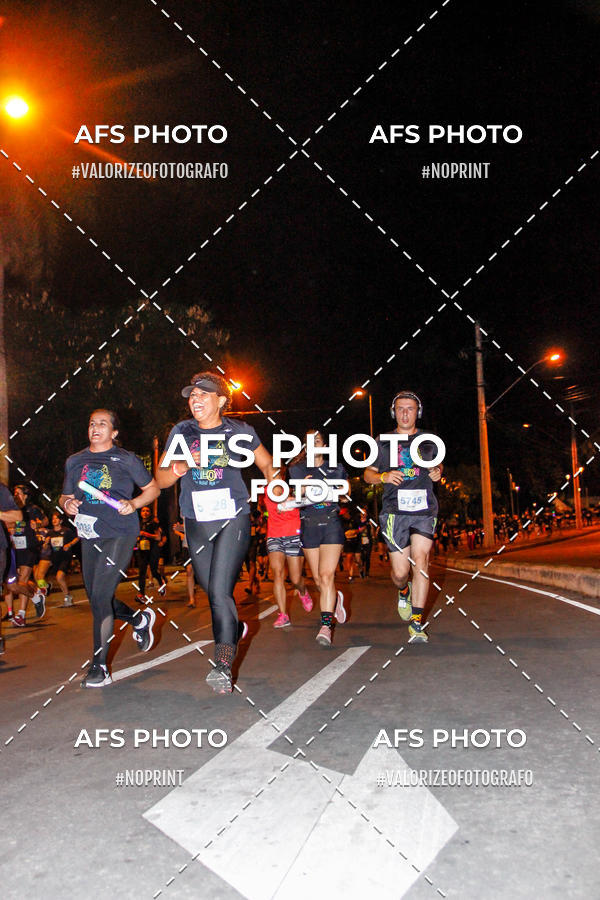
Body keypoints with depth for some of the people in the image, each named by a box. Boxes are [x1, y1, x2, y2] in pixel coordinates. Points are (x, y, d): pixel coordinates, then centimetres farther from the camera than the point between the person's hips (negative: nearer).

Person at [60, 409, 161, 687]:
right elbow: (65, 496, 21)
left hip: (120, 533, -6)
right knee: (95, 598, 12)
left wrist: (134, 503, -13)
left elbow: (153, 488, 6)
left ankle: (99, 666, -3)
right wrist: (67, 503, -3)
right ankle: (140, 619, 39)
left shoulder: (126, 459, 2)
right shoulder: (75, 461, 15)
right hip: (89, 536, 6)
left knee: (100, 596, -13)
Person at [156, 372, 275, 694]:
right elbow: (161, 479, 5)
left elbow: (267, 465, 17)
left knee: (220, 592, -14)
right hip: (197, 525, 4)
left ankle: (223, 666, -9)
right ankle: (235, 628, 44)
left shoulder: (240, 432, 2)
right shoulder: (181, 432, 6)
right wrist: (179, 468, -15)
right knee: (211, 591, 14)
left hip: (233, 520, -3)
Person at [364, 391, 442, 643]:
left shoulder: (428, 441, 12)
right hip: (395, 511, 0)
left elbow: (437, 465, 28)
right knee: (400, 572, -1)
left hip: (424, 510, 0)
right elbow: (368, 474, 12)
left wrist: (437, 473, 3)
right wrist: (384, 476, -10)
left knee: (420, 560, -17)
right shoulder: (383, 442, 9)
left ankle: (416, 622, -9)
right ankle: (403, 592, 37)